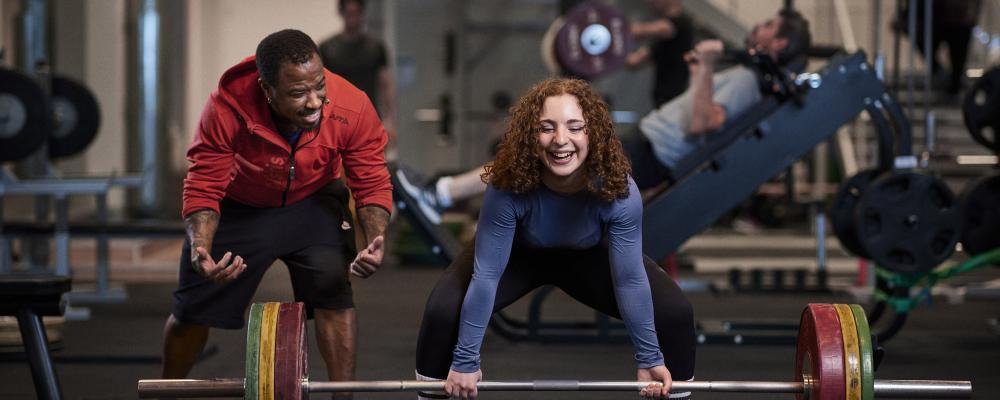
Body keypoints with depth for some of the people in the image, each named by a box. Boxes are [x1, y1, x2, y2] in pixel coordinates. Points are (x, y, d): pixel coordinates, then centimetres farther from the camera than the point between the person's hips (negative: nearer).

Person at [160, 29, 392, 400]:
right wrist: (200, 250, -45)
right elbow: (204, 188, -27)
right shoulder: (227, 108, -36)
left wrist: (374, 240, -40)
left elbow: (372, 185, -20)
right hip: (239, 206, 0)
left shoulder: (353, 108, -32)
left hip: (311, 202, 0)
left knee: (333, 287, -23)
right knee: (191, 309, 5)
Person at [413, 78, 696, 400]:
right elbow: (486, 275, -31)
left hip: (589, 258, 1)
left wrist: (649, 358, -18)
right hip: (519, 254, -1)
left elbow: (630, 279, -23)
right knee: (443, 310, -25)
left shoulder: (618, 191, -34)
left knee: (674, 312, -15)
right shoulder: (508, 187, -38)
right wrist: (465, 361, -27)